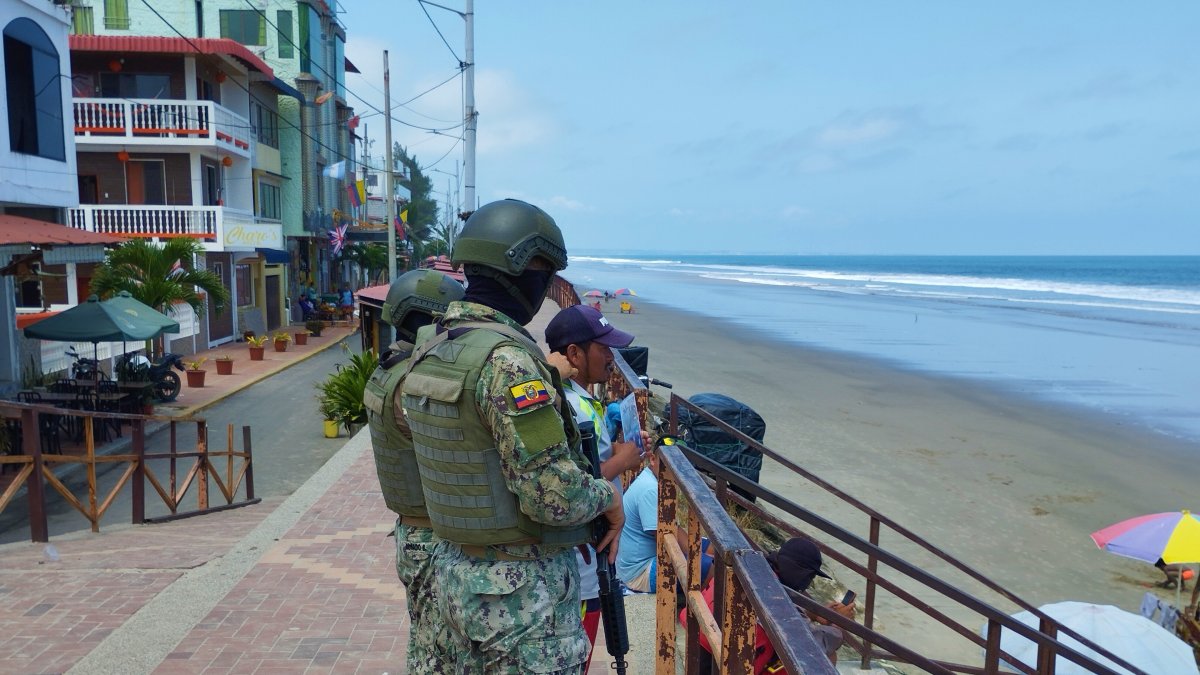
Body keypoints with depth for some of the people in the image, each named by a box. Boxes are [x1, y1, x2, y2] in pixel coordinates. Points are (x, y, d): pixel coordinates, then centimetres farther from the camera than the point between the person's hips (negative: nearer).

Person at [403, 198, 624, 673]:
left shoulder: (428, 352, 3)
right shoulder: (507, 359, -25)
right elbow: (555, 496, -27)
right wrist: (609, 496, -8)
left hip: (454, 573, 9)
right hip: (522, 589, -8)